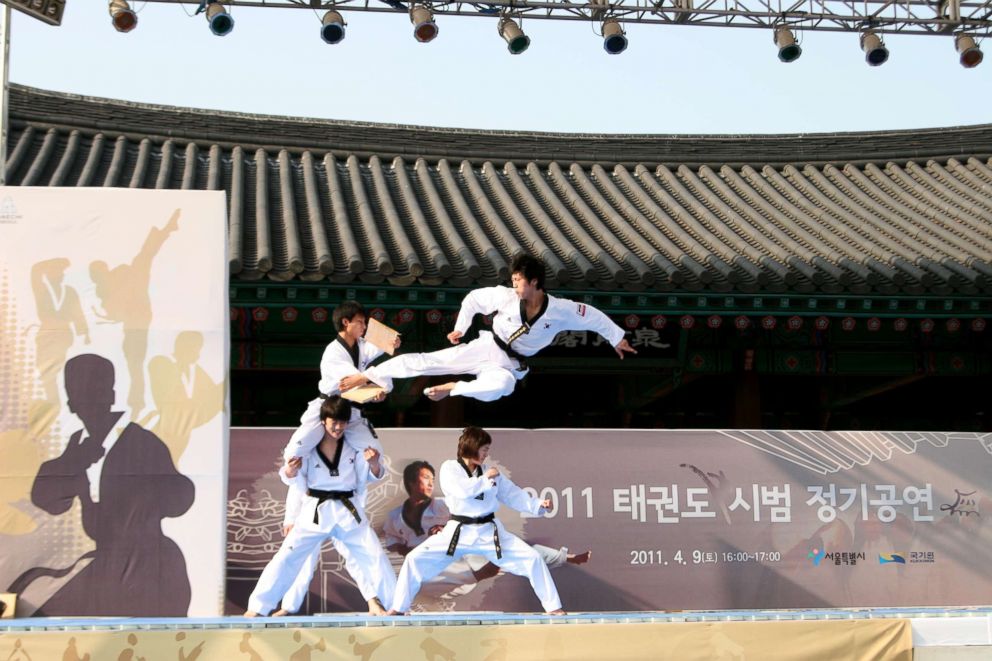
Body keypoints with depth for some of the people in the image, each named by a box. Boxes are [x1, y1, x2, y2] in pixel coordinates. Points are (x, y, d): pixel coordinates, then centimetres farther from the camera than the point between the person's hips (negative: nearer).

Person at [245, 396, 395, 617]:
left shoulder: (354, 446, 0)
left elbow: (367, 477, 6)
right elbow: (301, 485, -1)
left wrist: (374, 463, -15)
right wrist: (290, 473, -23)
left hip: (348, 510, 2)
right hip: (315, 511, -2)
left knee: (375, 556, 1)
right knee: (286, 558, -5)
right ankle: (257, 608, 4)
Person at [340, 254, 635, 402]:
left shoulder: (560, 310, -16)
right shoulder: (506, 297, -14)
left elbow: (593, 316, -3)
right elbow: (473, 298, 2)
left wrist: (617, 339, 6)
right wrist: (460, 328, 8)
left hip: (511, 366, -1)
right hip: (487, 348, 1)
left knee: (501, 386, -40)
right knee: (428, 360, -10)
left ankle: (452, 388, -18)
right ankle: (368, 376, -5)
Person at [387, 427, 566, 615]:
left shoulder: (490, 472, 8)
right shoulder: (449, 468, -3)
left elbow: (513, 495, 11)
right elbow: (461, 490, -22)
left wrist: (538, 505, -1)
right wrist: (485, 479, -12)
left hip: (490, 532, 3)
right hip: (459, 532, -3)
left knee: (532, 558, -4)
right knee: (416, 559, -14)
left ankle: (553, 607, 8)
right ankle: (398, 608, 4)